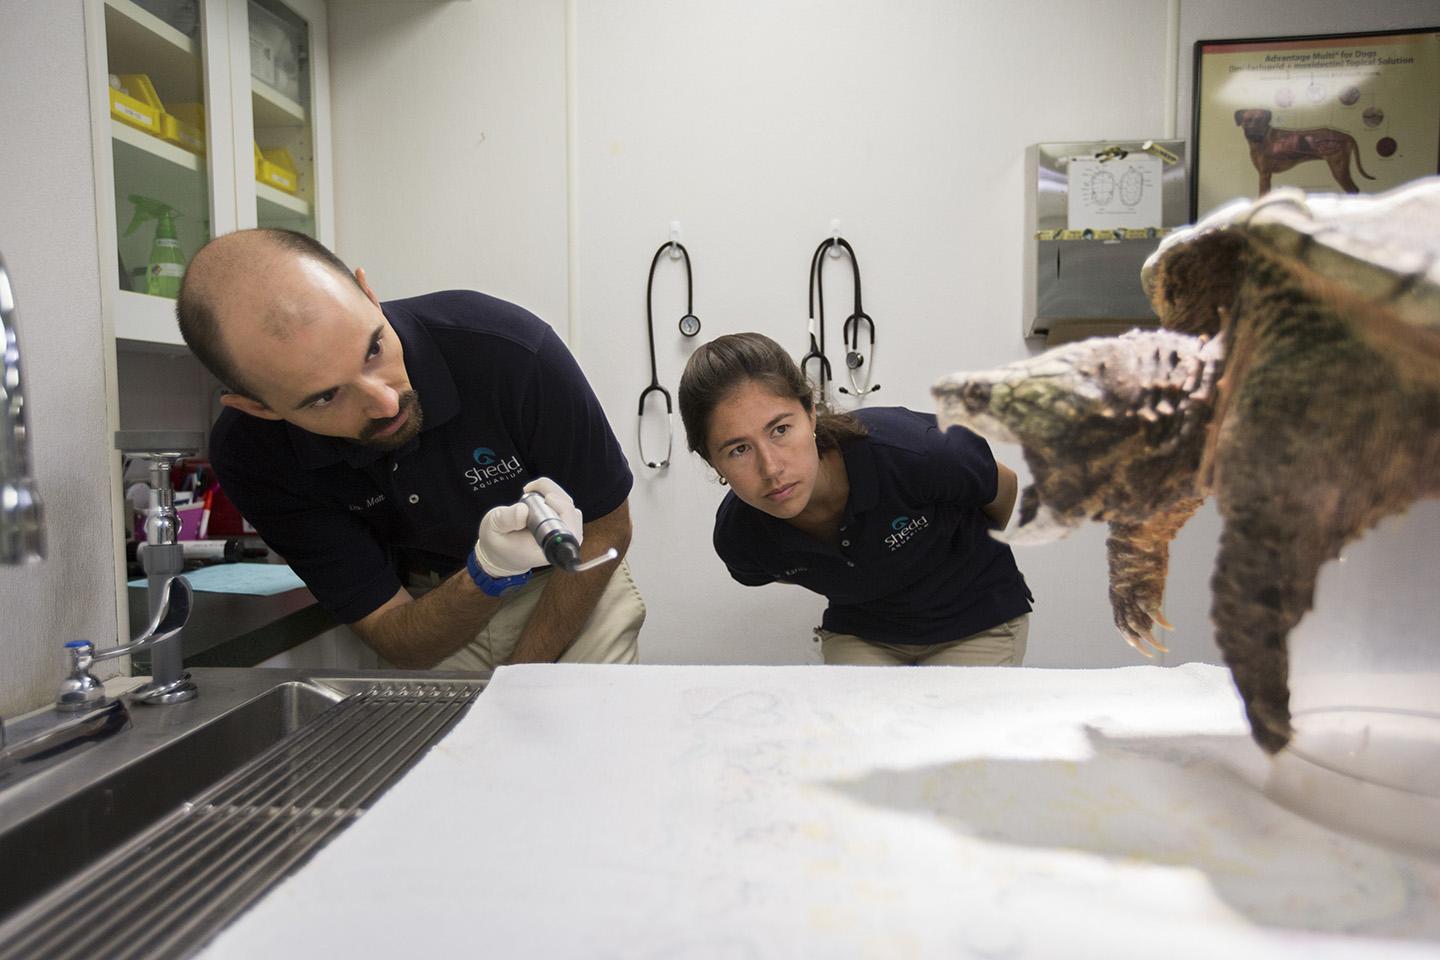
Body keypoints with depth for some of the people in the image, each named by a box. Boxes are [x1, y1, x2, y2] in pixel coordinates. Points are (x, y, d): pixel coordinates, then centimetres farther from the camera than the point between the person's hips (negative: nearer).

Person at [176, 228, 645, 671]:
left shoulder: (511, 347, -30)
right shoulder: (249, 453, -21)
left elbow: (604, 532, -16)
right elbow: (398, 641, -17)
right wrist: (488, 571, -37)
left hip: (565, 587, -2)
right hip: (431, 606, 3)